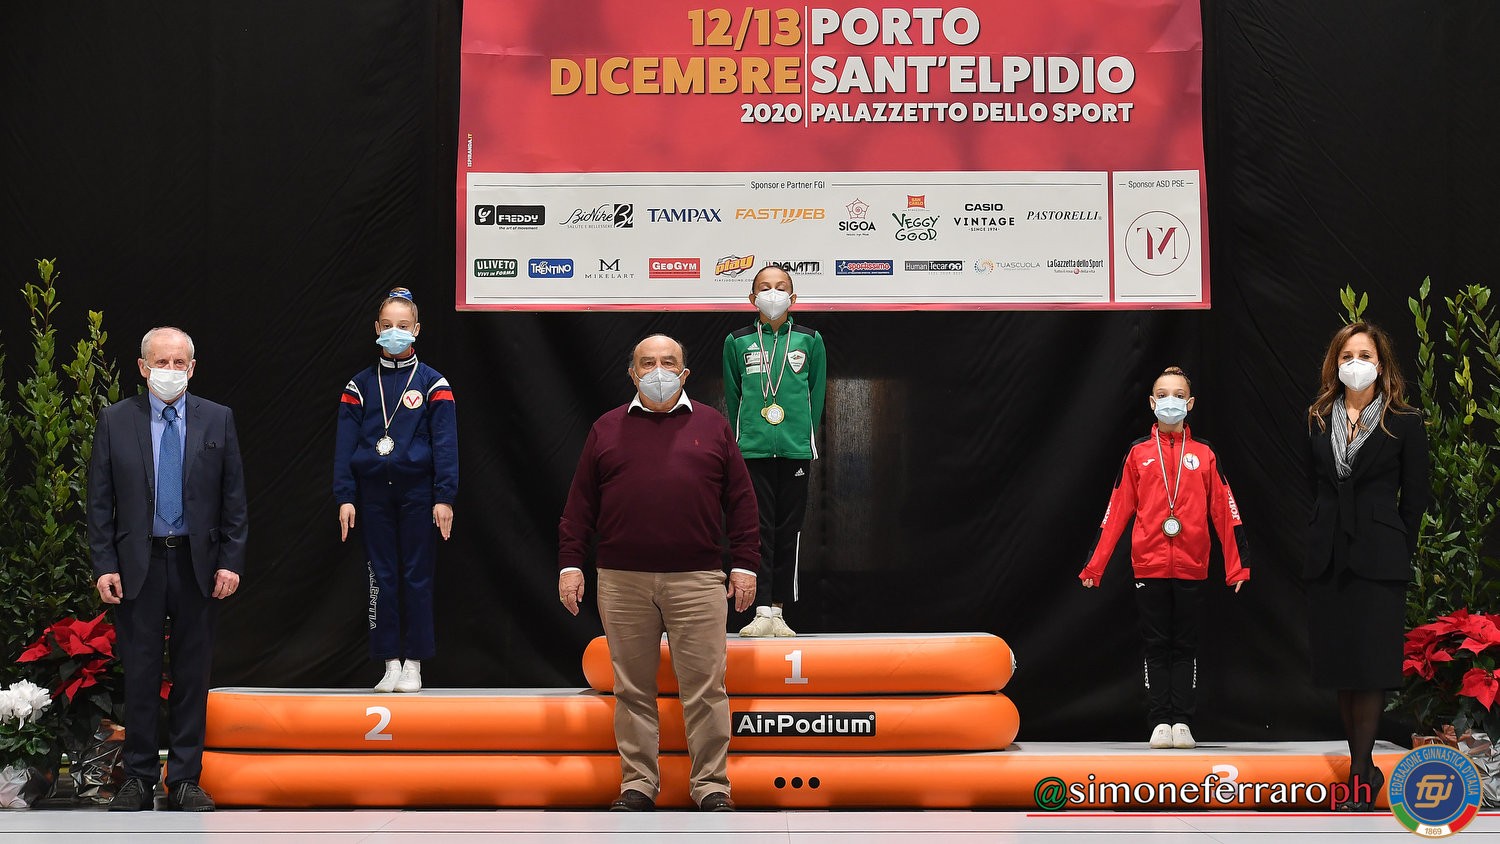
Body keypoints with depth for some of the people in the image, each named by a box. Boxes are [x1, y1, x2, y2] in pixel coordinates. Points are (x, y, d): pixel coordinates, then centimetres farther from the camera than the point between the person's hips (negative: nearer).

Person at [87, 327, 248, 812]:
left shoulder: (217, 420, 4)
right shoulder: (115, 421, 3)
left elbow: (233, 498, 5)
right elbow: (100, 501, 3)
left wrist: (231, 562, -3)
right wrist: (104, 566, -5)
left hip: (198, 565, 1)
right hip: (137, 566, -1)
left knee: (192, 673, 5)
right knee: (140, 674, 4)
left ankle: (185, 779, 13)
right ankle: (139, 777, 13)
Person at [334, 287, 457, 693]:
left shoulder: (432, 383, 2)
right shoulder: (360, 384, 7)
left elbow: (445, 443, -2)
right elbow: (345, 443, 5)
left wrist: (444, 497, -9)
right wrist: (345, 497, -3)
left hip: (417, 493, -2)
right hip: (373, 493, 2)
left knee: (417, 576, 0)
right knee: (382, 577, 3)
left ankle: (413, 664, 7)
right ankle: (390, 664, 8)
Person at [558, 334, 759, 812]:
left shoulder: (712, 426, 12)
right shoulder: (607, 429, 13)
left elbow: (740, 500, 9)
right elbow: (580, 504, 12)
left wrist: (745, 564, 2)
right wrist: (570, 563, 4)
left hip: (697, 580, -1)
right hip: (622, 582, 1)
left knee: (705, 686, -1)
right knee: (633, 689, 5)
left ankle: (712, 786, 7)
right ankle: (638, 784, 13)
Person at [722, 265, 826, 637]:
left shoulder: (810, 340, 6)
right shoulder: (737, 342, 5)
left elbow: (816, 395, 10)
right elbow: (732, 397, 10)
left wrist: (807, 439, 6)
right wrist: (742, 437, 8)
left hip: (796, 451, 1)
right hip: (752, 451, -1)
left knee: (788, 531, 4)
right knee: (758, 529, -5)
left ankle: (779, 612, 9)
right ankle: (762, 612, -7)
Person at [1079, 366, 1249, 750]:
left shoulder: (1204, 455, 6)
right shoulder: (1138, 453, 5)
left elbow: (1224, 512, 4)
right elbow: (1117, 512, 4)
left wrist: (1237, 566, 0)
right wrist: (1094, 566, 0)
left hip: (1191, 568, 0)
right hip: (1149, 566, 0)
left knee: (1185, 646, 5)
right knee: (1156, 646, 3)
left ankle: (1183, 722, 8)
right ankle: (1160, 722, 5)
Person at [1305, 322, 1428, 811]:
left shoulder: (1404, 423, 0)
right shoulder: (1318, 421, 10)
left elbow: (1414, 497, 1)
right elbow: (1313, 486, 14)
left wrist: (1398, 555, -2)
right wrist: (1321, 540, 7)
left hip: (1377, 560, -4)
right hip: (1328, 558, 4)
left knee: (1368, 668, -6)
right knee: (1341, 668, 6)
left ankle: (1361, 775, -4)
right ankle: (1364, 768, 14)